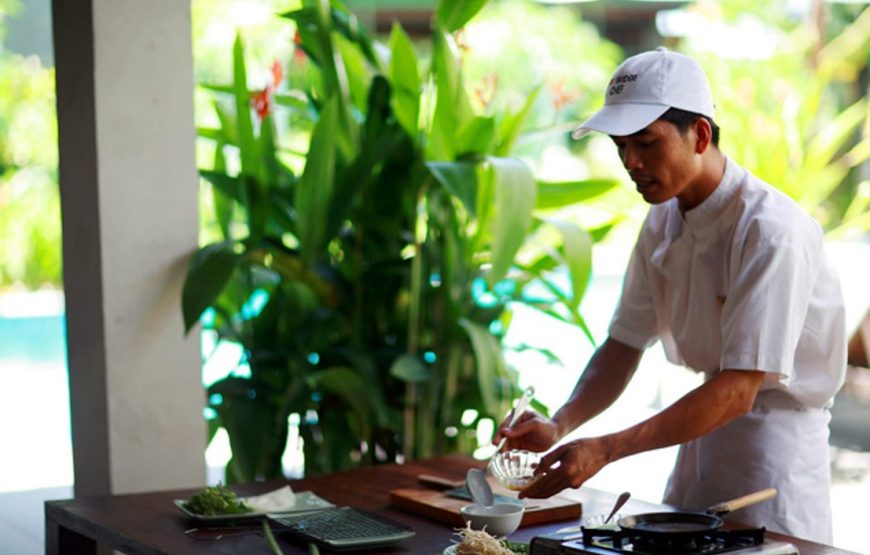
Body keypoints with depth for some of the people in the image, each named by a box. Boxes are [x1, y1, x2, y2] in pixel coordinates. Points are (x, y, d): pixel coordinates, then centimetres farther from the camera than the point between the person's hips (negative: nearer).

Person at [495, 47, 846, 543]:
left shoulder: (771, 231, -25)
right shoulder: (662, 222, 1)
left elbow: (738, 389, -28)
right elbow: (624, 346, 4)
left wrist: (605, 450, -32)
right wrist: (560, 424, -14)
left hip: (776, 433, -7)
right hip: (708, 423, 7)